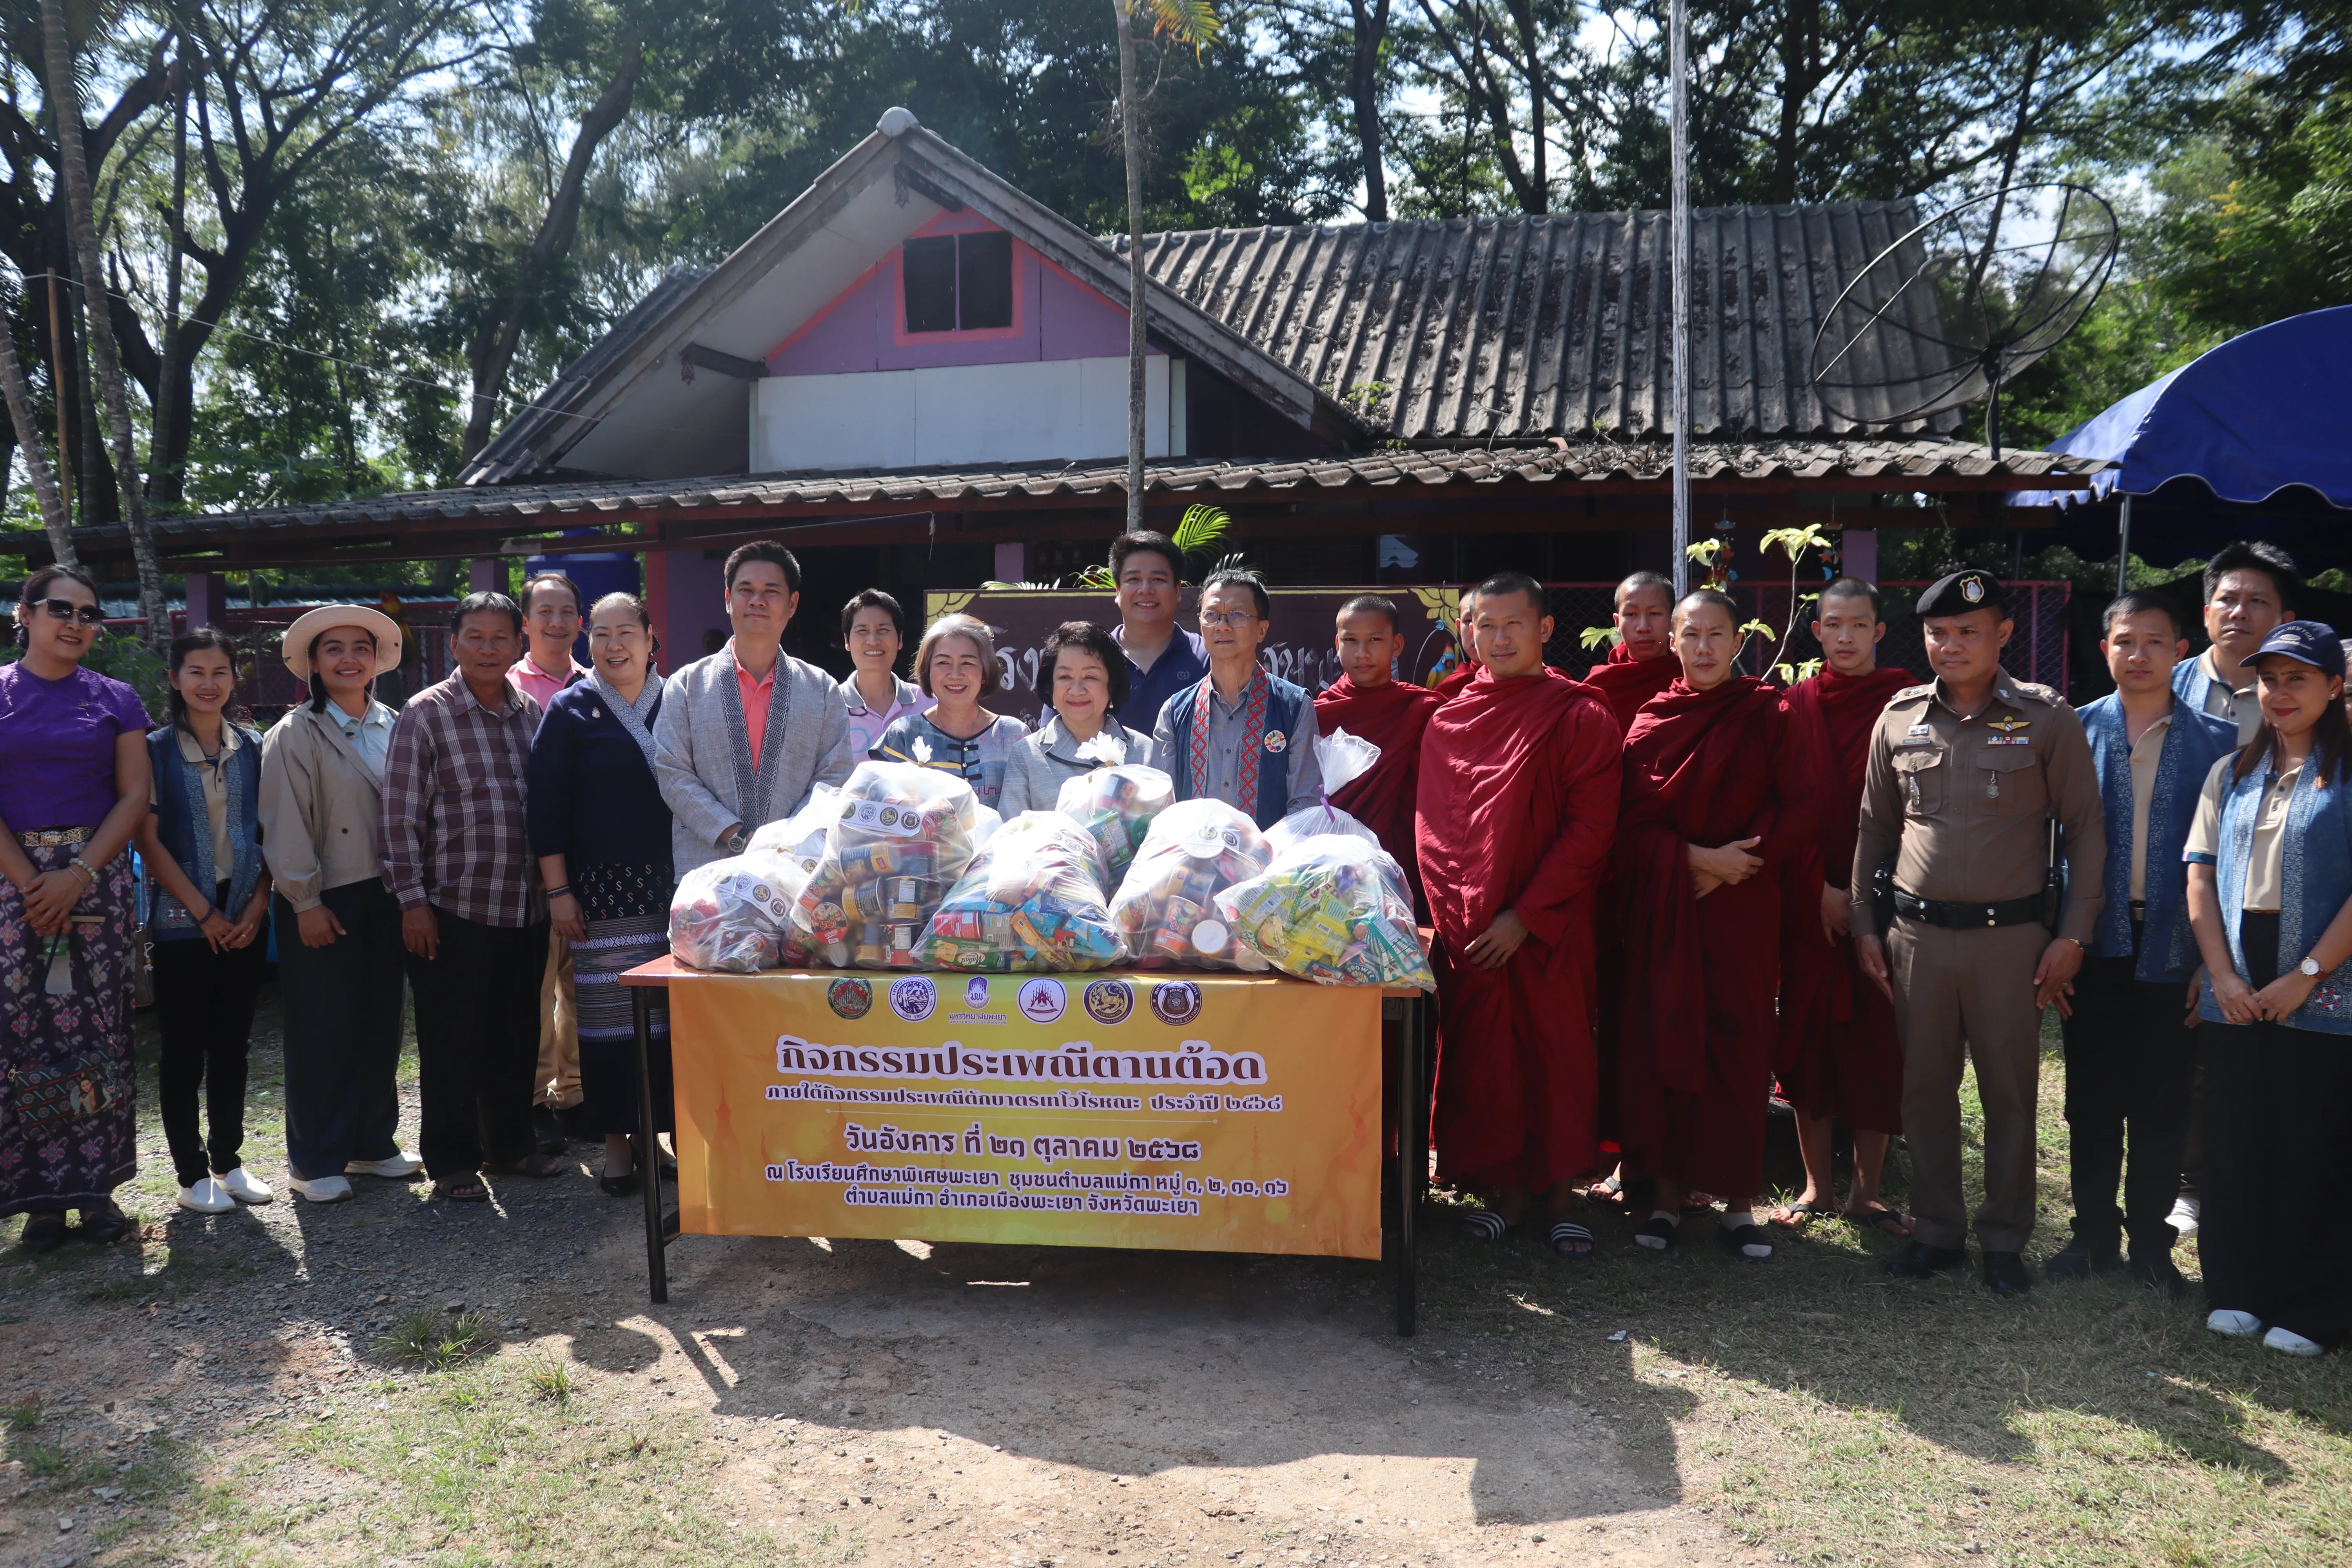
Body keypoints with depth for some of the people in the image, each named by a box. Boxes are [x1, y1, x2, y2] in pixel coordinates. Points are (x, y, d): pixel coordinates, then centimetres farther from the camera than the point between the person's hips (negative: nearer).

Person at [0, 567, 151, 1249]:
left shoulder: (116, 700, 8)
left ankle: (97, 1186, 9)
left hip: (98, 878, 1)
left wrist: (81, 875, -10)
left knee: (98, 1032, 0)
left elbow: (135, 795, 2)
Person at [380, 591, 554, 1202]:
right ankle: (452, 1160, 17)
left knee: (518, 1034, 14)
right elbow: (402, 816, -7)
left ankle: (509, 1142, 29)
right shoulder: (425, 714, -5)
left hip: (525, 907, 5)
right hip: (454, 907, -5)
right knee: (453, 1039, 4)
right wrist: (413, 901, -11)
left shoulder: (531, 713, 10)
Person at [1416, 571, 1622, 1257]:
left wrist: (1525, 916, -15)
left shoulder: (1580, 716, -3)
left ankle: (1560, 1192, 16)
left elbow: (1591, 828, -9)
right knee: (1482, 1054, 6)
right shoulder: (1447, 722, 10)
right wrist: (1451, 910, -1)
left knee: (1557, 1049, 3)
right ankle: (1508, 1186, 20)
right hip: (1466, 927, 3)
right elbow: (1430, 827, 12)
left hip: (1549, 927, -3)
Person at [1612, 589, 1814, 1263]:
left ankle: (1738, 1200, 10)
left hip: (1742, 910, -1)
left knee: (1739, 1047, 0)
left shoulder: (1769, 715, 3)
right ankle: (1667, 1192, 12)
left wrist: (1732, 868, -12)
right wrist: (1698, 858, -13)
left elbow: (1799, 809, -3)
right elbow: (1633, 823, 1)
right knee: (1660, 1044, 1)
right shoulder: (1651, 720, 7)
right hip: (1662, 910, 1)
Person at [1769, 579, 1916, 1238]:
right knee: (1808, 1041, 6)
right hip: (1809, 903, 2)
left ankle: (1866, 1191, 14)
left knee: (1880, 1044, 2)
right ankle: (1818, 1187, 17)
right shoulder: (1797, 704, 6)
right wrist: (1820, 887, -8)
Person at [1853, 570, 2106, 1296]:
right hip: (1917, 934, 3)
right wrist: (1865, 924, 8)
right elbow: (1874, 827, 11)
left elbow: (2085, 830, -1)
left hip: (2011, 935, -2)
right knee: (1925, 1089, 10)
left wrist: (2072, 936, -5)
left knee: (2010, 1093, 7)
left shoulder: (2046, 718, -3)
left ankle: (2005, 1240, 21)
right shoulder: (1900, 717, 5)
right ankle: (1937, 1231, 23)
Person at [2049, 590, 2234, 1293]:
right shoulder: (2077, 731, 2)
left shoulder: (2217, 741, 0)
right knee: (2091, 1100, 8)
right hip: (2096, 945, 1)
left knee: (2162, 1105, 8)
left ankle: (2150, 1242, 22)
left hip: (2173, 947, -1)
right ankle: (2094, 1235, 22)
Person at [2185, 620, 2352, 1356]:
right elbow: (2200, 879, 8)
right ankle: (2237, 1290, 20)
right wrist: (2222, 975, -3)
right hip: (2235, 989, 4)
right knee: (2234, 1142, 8)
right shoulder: (2231, 775, 12)